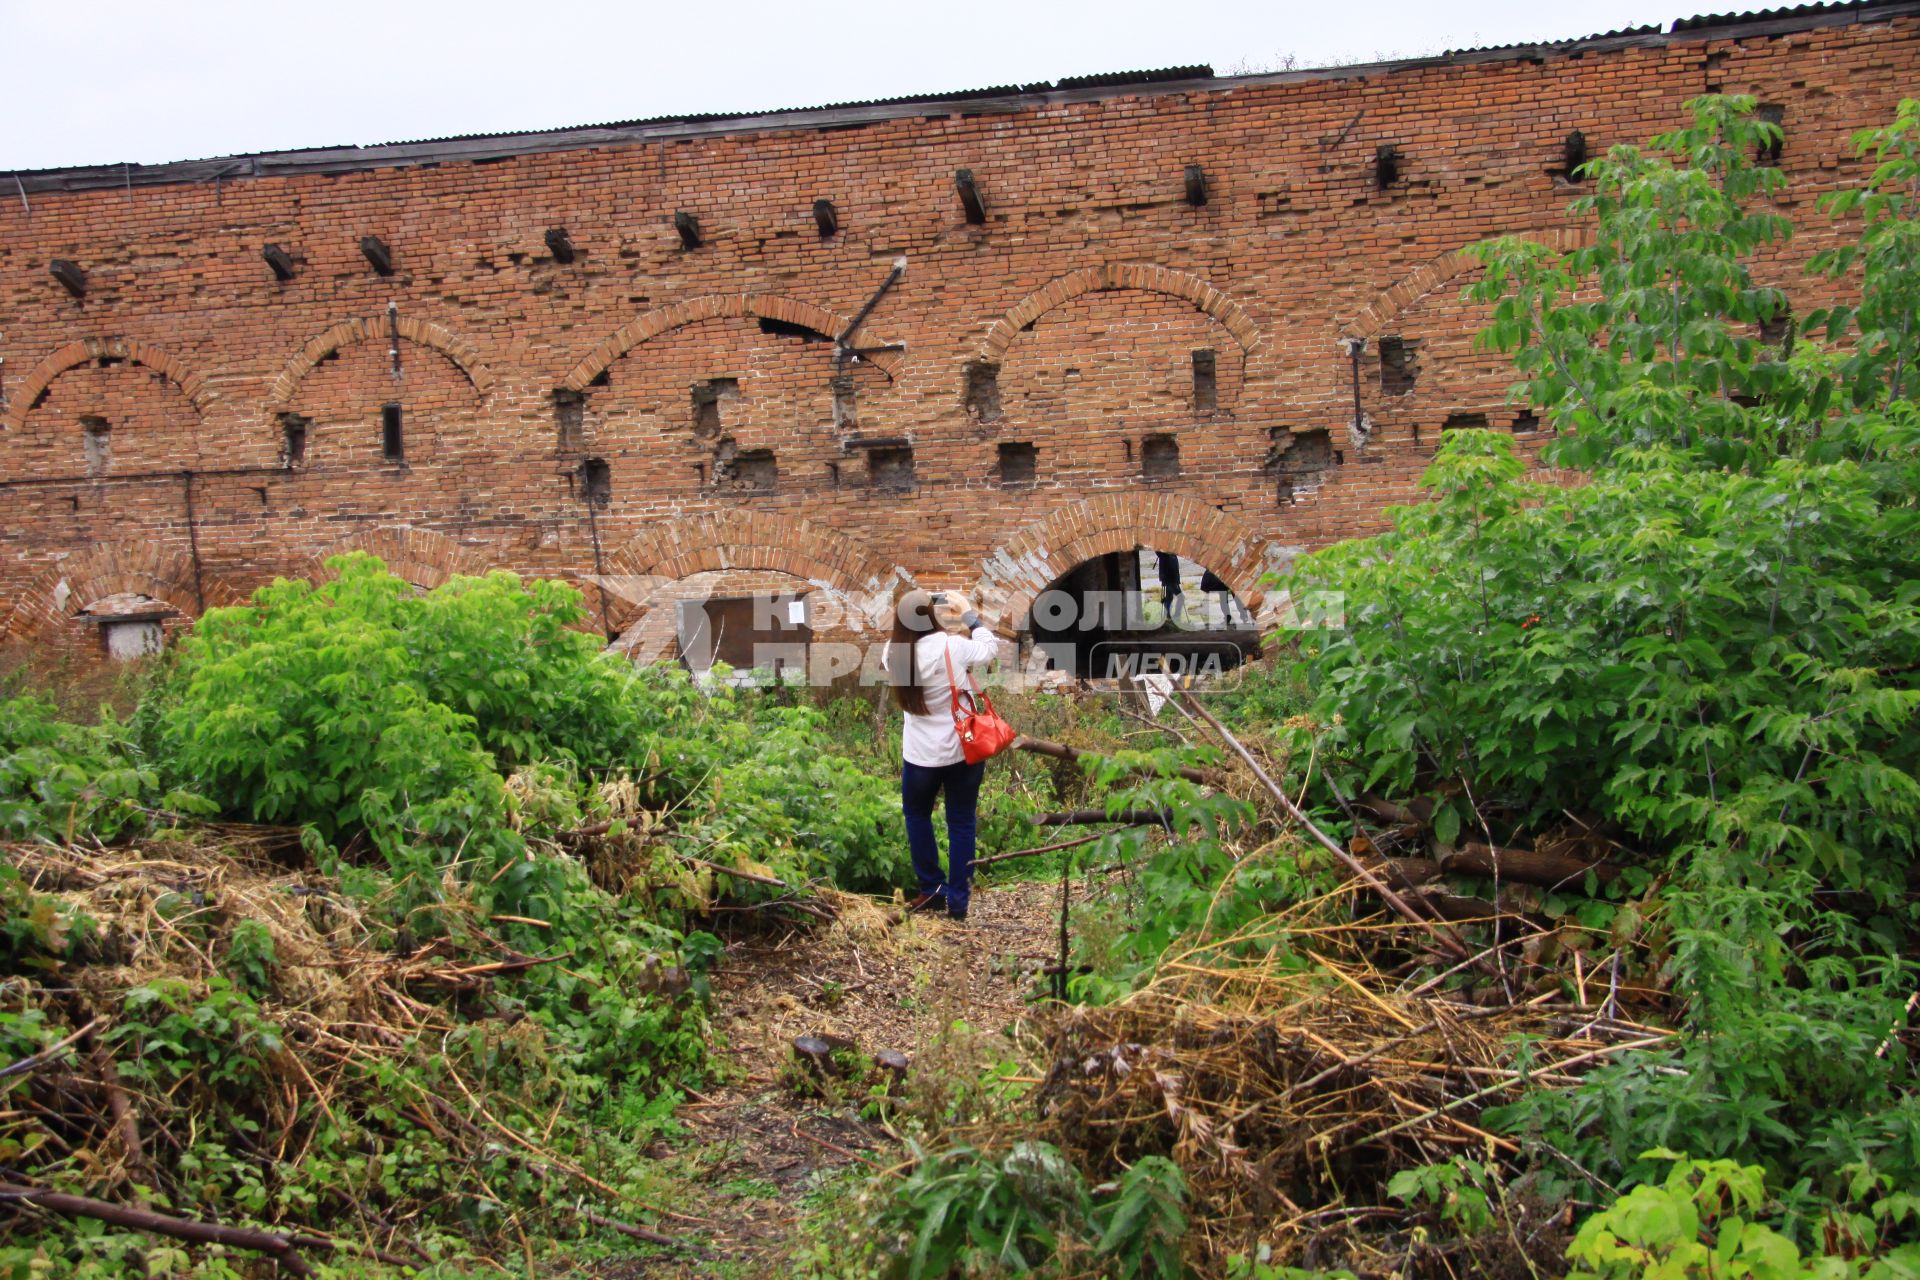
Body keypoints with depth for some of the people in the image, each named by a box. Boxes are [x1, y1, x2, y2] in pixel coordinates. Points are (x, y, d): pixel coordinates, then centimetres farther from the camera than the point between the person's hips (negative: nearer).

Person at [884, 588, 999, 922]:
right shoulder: (953, 646, -17)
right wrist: (971, 618, 14)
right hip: (964, 749, -1)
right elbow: (989, 649, 3)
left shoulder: (893, 652, -12)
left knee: (916, 815, 25)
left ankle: (932, 889, 26)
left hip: (921, 755, 1)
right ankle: (958, 901, 16)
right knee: (961, 824, 12)